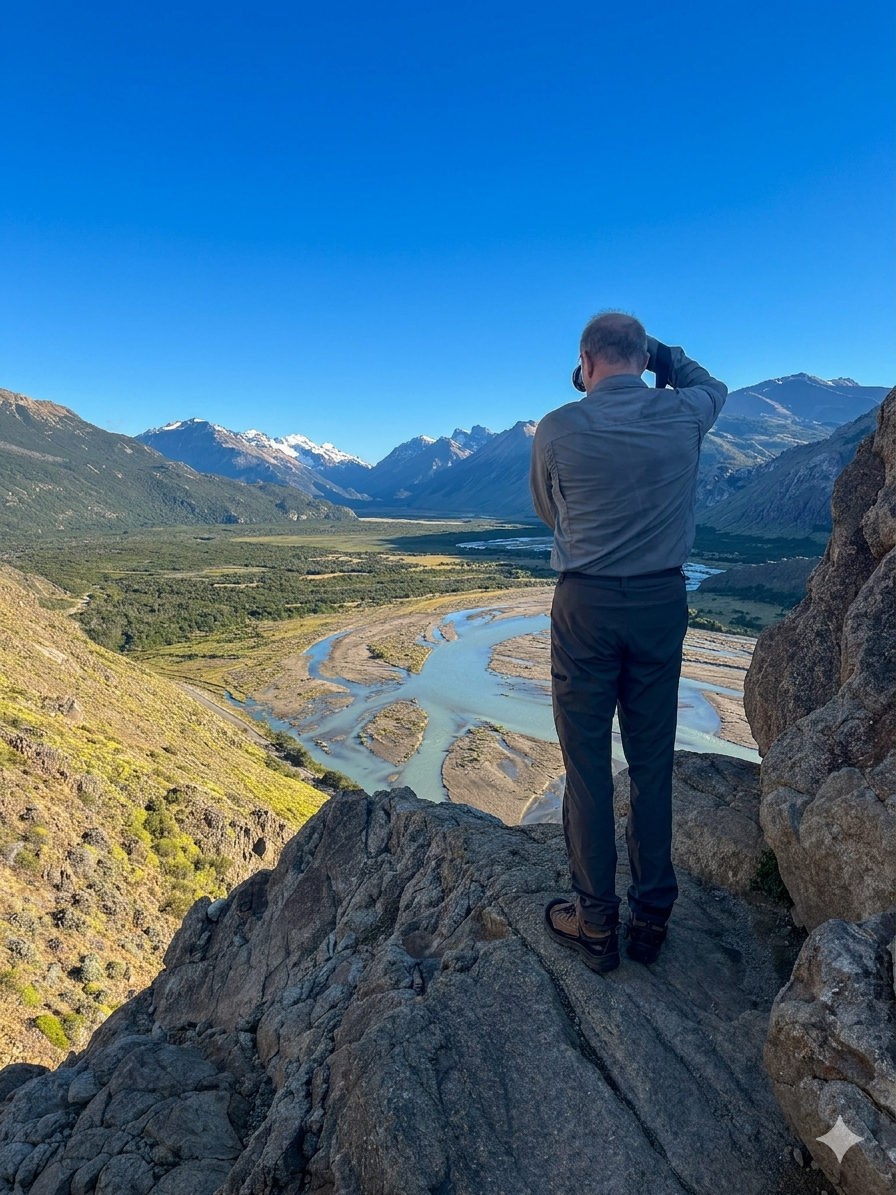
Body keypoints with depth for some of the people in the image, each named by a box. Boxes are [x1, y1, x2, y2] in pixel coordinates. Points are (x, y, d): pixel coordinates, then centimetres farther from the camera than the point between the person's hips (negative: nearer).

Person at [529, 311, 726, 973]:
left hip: (586, 605, -3)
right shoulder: (684, 416, -1)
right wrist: (662, 352, 21)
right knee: (653, 762, 12)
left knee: (588, 766, 6)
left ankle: (596, 924, 17)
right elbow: (714, 386, 25)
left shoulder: (557, 430, -9)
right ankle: (652, 916, 24)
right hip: (663, 601, 3)